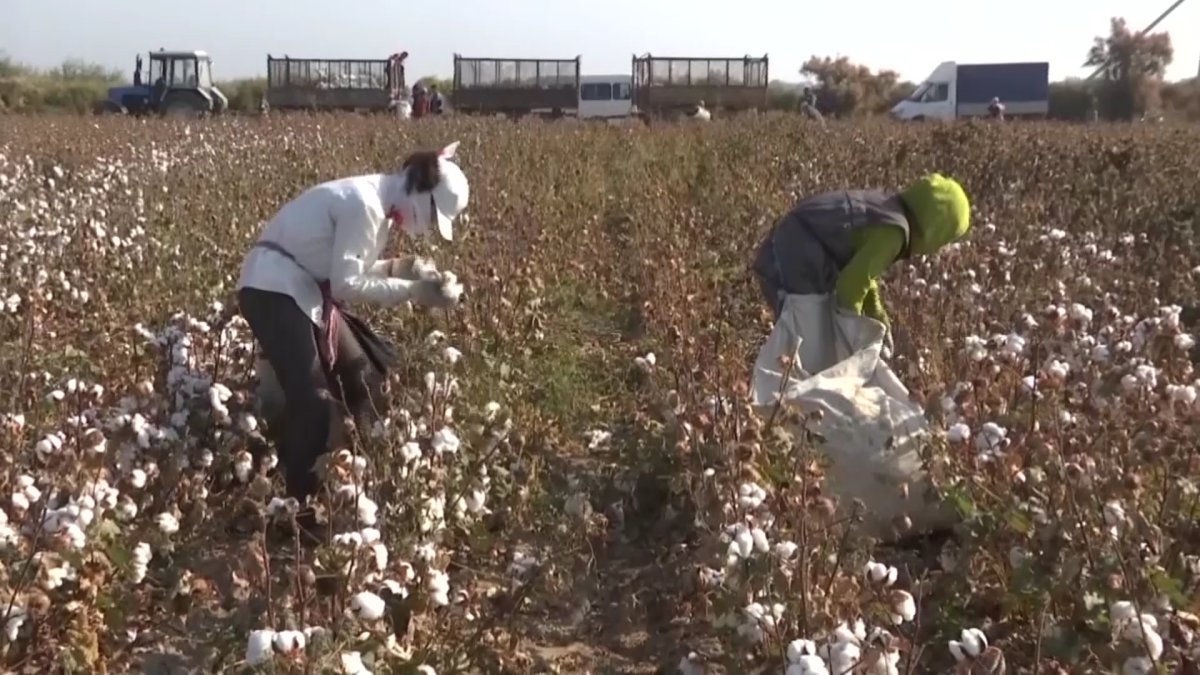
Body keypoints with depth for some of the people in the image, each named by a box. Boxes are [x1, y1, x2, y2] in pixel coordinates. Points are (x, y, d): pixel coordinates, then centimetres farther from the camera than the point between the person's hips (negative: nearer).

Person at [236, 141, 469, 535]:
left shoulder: (379, 205, 7)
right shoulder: (364, 204, -23)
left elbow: (352, 269, 10)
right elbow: (346, 283, -23)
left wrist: (402, 268, -2)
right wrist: (412, 291, -20)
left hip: (306, 290, 10)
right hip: (272, 289, -10)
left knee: (365, 375, 14)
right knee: (312, 401, -17)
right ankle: (298, 509, -9)